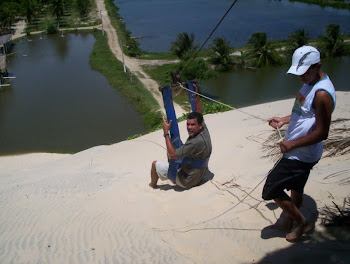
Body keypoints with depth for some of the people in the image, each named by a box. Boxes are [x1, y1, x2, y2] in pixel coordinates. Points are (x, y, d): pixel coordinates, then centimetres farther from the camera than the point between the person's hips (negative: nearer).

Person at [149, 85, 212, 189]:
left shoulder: (196, 142, -36)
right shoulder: (204, 130, -10)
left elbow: (172, 154, -33)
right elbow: (200, 112, 7)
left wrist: (166, 132, -30)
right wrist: (196, 95, -1)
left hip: (186, 180, -9)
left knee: (155, 164, 2)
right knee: (172, 149, 23)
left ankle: (152, 185, 30)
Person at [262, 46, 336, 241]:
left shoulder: (322, 94, -26)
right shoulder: (310, 84, 6)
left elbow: (322, 133, -26)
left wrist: (292, 144, -21)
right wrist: (284, 120, 9)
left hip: (301, 156, -10)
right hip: (297, 152, 10)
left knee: (272, 189, -4)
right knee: (296, 188, 23)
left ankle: (302, 223, 12)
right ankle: (289, 222, 41)